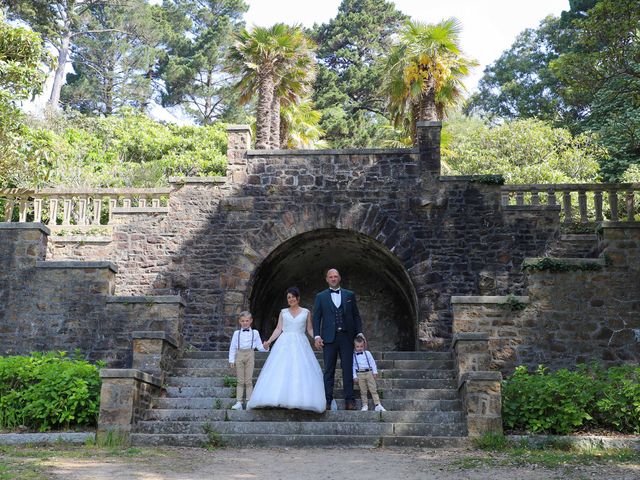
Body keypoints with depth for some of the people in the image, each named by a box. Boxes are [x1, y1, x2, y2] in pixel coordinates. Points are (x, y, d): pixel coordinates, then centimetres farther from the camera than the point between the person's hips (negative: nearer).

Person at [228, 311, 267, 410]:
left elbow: (259, 346, 9)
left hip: (250, 355, -1)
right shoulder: (236, 333, 10)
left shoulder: (255, 333, 11)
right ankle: (239, 402, 3)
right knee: (240, 381, 2)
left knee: (248, 381, 0)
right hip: (239, 355, 1)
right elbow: (232, 347, 10)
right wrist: (231, 360, 4)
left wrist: (264, 347, -13)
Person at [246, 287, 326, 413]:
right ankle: (281, 399, -8)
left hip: (300, 344, -1)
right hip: (284, 344, 1)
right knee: (281, 371, -8)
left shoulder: (306, 312, 10)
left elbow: (309, 329, 11)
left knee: (300, 371, -9)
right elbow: (278, 329, 8)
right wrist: (269, 341, -3)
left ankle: (300, 400, -8)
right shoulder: (283, 312, 11)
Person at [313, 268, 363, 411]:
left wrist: (359, 333, 3)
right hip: (329, 338, -1)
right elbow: (316, 317, 6)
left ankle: (349, 400, 2)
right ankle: (327, 400, 3)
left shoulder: (349, 295, 12)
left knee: (348, 369, -1)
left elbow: (356, 316, 13)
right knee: (329, 370, 0)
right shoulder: (321, 296, 9)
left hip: (346, 336, 1)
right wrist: (317, 336, -5)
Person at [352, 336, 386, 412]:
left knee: (373, 389, 0)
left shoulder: (367, 353, 6)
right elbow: (353, 366, 2)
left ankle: (377, 405, 0)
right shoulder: (353, 356, 2)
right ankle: (365, 405, 11)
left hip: (369, 372, 1)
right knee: (363, 391, 3)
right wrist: (355, 376, -3)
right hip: (360, 374, -1)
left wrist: (375, 372, 4)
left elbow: (372, 362, 9)